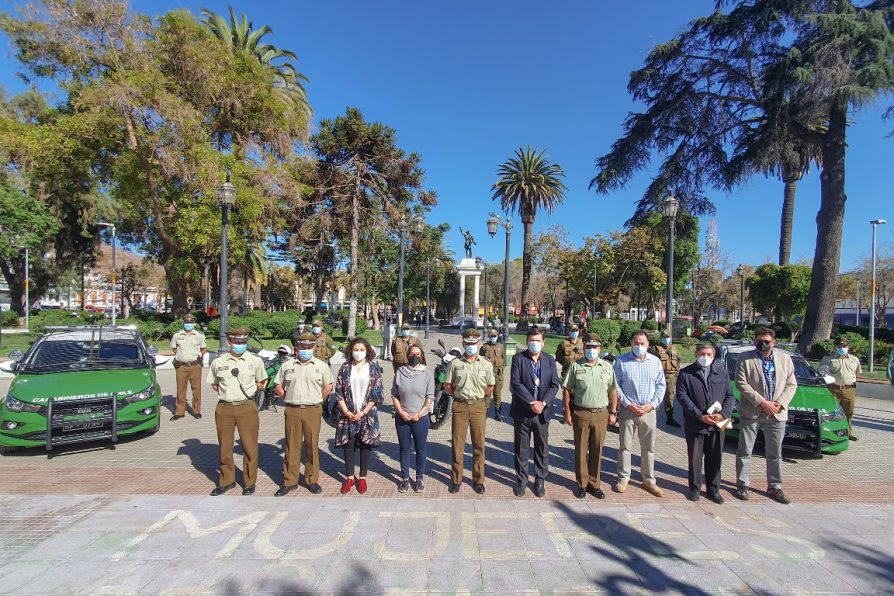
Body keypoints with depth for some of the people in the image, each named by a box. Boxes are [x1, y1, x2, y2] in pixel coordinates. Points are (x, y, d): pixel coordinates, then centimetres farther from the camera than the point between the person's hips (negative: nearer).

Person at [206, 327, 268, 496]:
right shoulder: (218, 362, 3)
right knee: (225, 447, 12)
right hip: (224, 408, 2)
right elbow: (214, 385, 16)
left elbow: (261, 384, 11)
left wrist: (248, 388, 2)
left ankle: (249, 482, 20)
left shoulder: (255, 361, 0)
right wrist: (228, 390, 6)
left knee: (249, 447, 4)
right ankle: (227, 481, 30)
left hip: (247, 407, -2)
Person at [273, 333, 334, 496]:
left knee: (312, 447, 6)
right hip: (292, 411, 1)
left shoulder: (321, 366, 3)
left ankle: (312, 480, 18)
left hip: (313, 411, -1)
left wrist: (316, 401, 8)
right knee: (291, 446, 7)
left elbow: (328, 387, 10)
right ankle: (289, 481, 18)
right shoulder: (287, 365, 6)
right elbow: (278, 387, 13)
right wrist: (290, 399, 6)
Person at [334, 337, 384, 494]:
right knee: (348, 445, 7)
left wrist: (363, 412, -11)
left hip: (367, 413, -1)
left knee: (365, 445, 6)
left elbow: (376, 392, -5)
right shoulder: (345, 367, 3)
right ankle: (349, 477, 22)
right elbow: (339, 390, 1)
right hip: (348, 413, 1)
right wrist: (346, 412, -9)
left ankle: (362, 478, 20)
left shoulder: (374, 367, -1)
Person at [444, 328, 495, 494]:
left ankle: (478, 480, 20)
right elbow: (447, 385, 6)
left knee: (479, 444, 7)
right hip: (459, 406, 0)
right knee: (457, 444, 6)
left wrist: (478, 398, 9)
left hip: (479, 407, 0)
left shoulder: (486, 364, -1)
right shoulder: (455, 363, -1)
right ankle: (456, 479, 19)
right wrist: (459, 397, 4)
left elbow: (490, 387, 10)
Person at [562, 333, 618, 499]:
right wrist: (567, 413, -4)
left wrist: (613, 412, 3)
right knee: (581, 450, 8)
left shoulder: (607, 367, 4)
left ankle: (594, 483, 25)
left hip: (601, 414, 2)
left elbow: (613, 391, 8)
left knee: (597, 450, 11)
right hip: (580, 413, -1)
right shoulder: (575, 366, -3)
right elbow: (567, 390, -1)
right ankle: (582, 484, 21)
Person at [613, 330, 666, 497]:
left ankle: (648, 480, 23)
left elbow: (661, 386, 5)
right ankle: (623, 478, 19)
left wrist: (652, 405, -6)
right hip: (628, 409, -2)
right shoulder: (622, 361, -3)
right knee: (625, 446, 7)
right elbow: (616, 385, -3)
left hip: (648, 410, 2)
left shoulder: (655, 361, 4)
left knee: (649, 447, 10)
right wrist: (628, 404, -10)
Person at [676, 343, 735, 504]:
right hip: (694, 424, -2)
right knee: (695, 458, 8)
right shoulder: (686, 373, -3)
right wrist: (700, 416, -17)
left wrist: (723, 414, -12)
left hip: (717, 425, 2)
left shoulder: (723, 373, 6)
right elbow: (682, 396, -9)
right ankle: (694, 488, 24)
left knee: (715, 459, 12)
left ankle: (713, 489, 27)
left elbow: (730, 396, 4)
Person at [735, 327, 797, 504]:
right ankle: (742, 485, 16)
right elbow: (742, 383, -10)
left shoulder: (785, 359, 6)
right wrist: (762, 402, -16)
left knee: (775, 453, 12)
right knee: (745, 451, 5)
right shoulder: (745, 359, -5)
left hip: (777, 414, 3)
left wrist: (780, 403, -9)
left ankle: (774, 487, 25)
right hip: (751, 412, -3)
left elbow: (791, 384, 5)